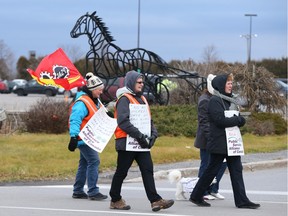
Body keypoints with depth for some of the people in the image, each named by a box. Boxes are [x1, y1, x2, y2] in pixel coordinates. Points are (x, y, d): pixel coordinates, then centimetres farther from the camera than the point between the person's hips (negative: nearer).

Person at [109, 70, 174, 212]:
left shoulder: (142, 99, 18)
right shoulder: (124, 99, -10)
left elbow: (148, 120, 23)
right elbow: (123, 121, -21)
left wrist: (153, 134, 4)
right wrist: (139, 135, -23)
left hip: (142, 143, 8)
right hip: (126, 142, -8)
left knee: (148, 170, -2)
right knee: (121, 172, 3)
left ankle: (155, 200, -9)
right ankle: (115, 200, 15)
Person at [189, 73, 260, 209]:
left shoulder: (229, 100, 16)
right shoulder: (215, 101, -11)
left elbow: (240, 120, 16)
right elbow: (220, 120, -23)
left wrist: (239, 119, -7)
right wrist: (237, 120, -11)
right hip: (219, 143, -8)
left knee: (236, 170, 2)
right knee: (212, 170, 1)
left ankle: (241, 200, 1)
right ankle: (196, 196, 14)